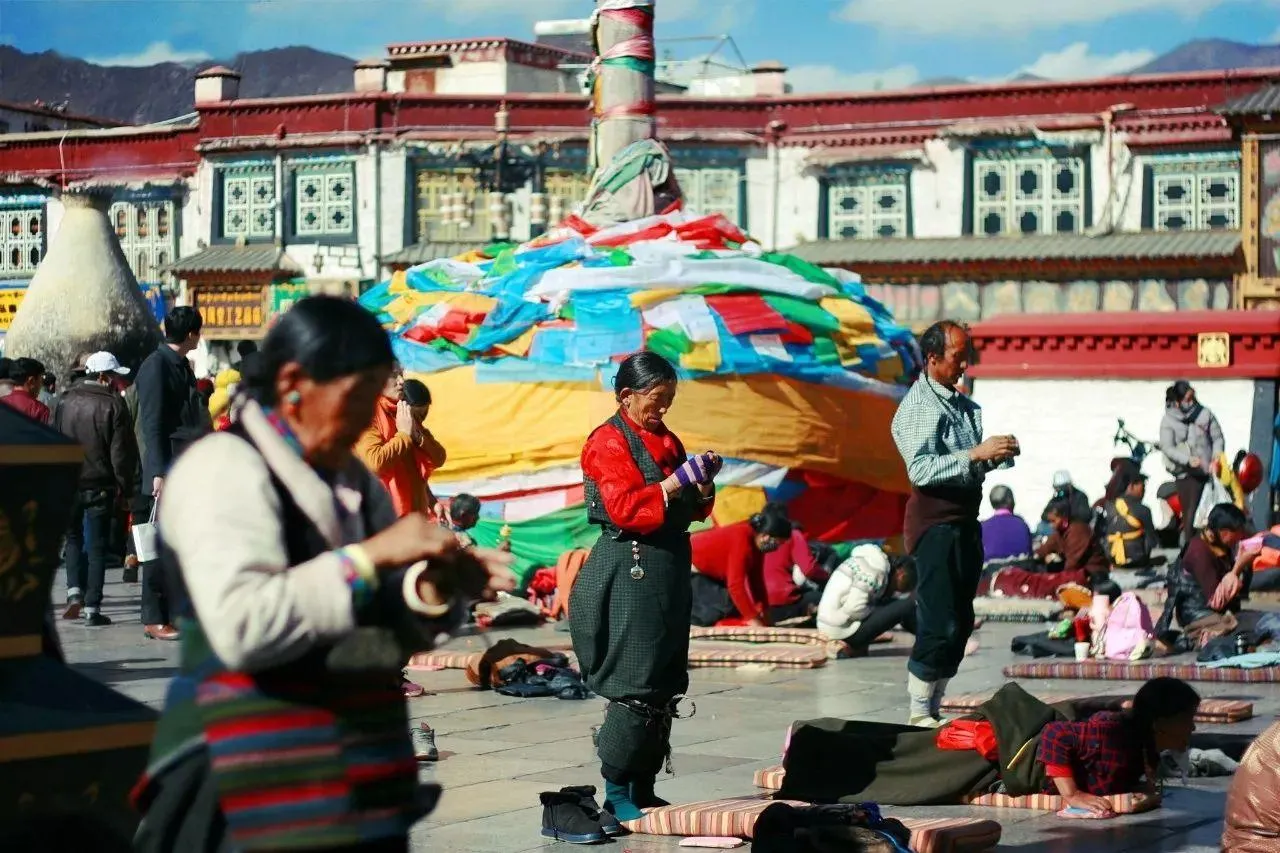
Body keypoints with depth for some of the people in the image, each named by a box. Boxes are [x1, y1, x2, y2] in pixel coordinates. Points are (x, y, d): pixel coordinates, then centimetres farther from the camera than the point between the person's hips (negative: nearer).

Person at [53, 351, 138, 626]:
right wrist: (124, 485, 0)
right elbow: (123, 450, -10)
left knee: (73, 538, 20)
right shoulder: (114, 405, -10)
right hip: (100, 486, -3)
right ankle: (92, 608, 2)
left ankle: (74, 591, 2)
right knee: (97, 545, 3)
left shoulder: (66, 402, 3)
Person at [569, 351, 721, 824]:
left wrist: (703, 486, 0)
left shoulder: (667, 440, 17)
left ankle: (643, 788, 14)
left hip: (668, 572, 8)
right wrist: (678, 481, -20)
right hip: (628, 575, -8)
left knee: (666, 686, 8)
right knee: (634, 688, -9)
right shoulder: (608, 442, -6)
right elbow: (625, 509, -17)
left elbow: (692, 511, 20)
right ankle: (617, 794, -3)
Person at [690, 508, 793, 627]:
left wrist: (764, 614, 2)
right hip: (689, 572, -10)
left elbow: (756, 580, 6)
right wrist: (753, 620, -30)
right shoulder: (742, 541, -30)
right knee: (728, 604, -22)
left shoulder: (756, 540, -1)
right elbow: (735, 585, -33)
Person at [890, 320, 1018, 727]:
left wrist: (995, 456, 2)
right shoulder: (917, 407, -10)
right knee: (939, 625, -9)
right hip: (935, 521, -9)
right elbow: (921, 469, -22)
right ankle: (920, 714, -1)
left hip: (966, 519, 9)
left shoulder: (966, 406, 15)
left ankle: (933, 709, 17)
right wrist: (977, 454, -26)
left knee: (960, 624, 10)